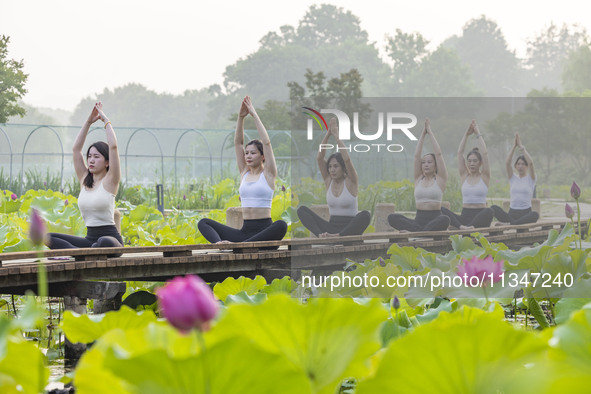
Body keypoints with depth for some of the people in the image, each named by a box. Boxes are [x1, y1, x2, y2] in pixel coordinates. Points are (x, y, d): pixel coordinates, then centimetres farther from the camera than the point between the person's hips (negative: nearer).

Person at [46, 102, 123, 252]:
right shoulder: (85, 180, 13)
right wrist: (88, 122, 9)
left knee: (104, 243, -43)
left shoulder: (109, 181, -3)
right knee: (48, 237, -13)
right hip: (90, 238, 6)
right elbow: (76, 149, 12)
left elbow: (113, 146, -13)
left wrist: (105, 120, -2)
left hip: (110, 238, -6)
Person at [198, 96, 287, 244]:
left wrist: (254, 115, -3)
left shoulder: (268, 174, 4)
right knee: (203, 223, -11)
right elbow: (238, 142, 9)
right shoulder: (244, 173, 15)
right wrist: (241, 117, -1)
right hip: (245, 230, 5)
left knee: (281, 226, -40)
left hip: (264, 230, -5)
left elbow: (266, 142, -5)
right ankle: (219, 244, -44)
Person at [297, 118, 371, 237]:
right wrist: (328, 134, -11)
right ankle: (321, 235, -37)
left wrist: (336, 136, -16)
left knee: (365, 215, -36)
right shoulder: (329, 181, 8)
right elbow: (319, 158, -4)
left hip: (350, 229, -4)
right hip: (332, 227, 4)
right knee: (302, 210, -15)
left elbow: (347, 159, -20)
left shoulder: (351, 182, -3)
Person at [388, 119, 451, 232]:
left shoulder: (440, 179, 8)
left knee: (445, 220, -41)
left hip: (435, 218, -3)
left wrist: (430, 132, 8)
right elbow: (416, 155, 10)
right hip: (419, 218, 3)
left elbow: (438, 154, 2)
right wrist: (423, 134, 11)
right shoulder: (418, 179, 16)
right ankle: (420, 230, -36)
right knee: (392, 218, -24)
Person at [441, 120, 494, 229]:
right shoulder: (464, 176, 13)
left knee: (490, 211, -38)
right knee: (441, 210, -25)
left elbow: (485, 153, -4)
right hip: (464, 215, 3)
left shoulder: (484, 176, 6)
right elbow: (460, 153, 7)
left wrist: (477, 134, 1)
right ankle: (461, 226, -49)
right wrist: (466, 134, 6)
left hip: (480, 216, -3)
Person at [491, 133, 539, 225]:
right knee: (494, 208, -27)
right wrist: (514, 146, -5)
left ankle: (510, 224, -45)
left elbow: (530, 163, -11)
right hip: (512, 213, 2)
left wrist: (521, 147, -7)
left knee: (535, 215, -40)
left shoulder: (531, 178, 8)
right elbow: (507, 163, -2)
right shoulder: (513, 178, 15)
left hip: (526, 213, -2)